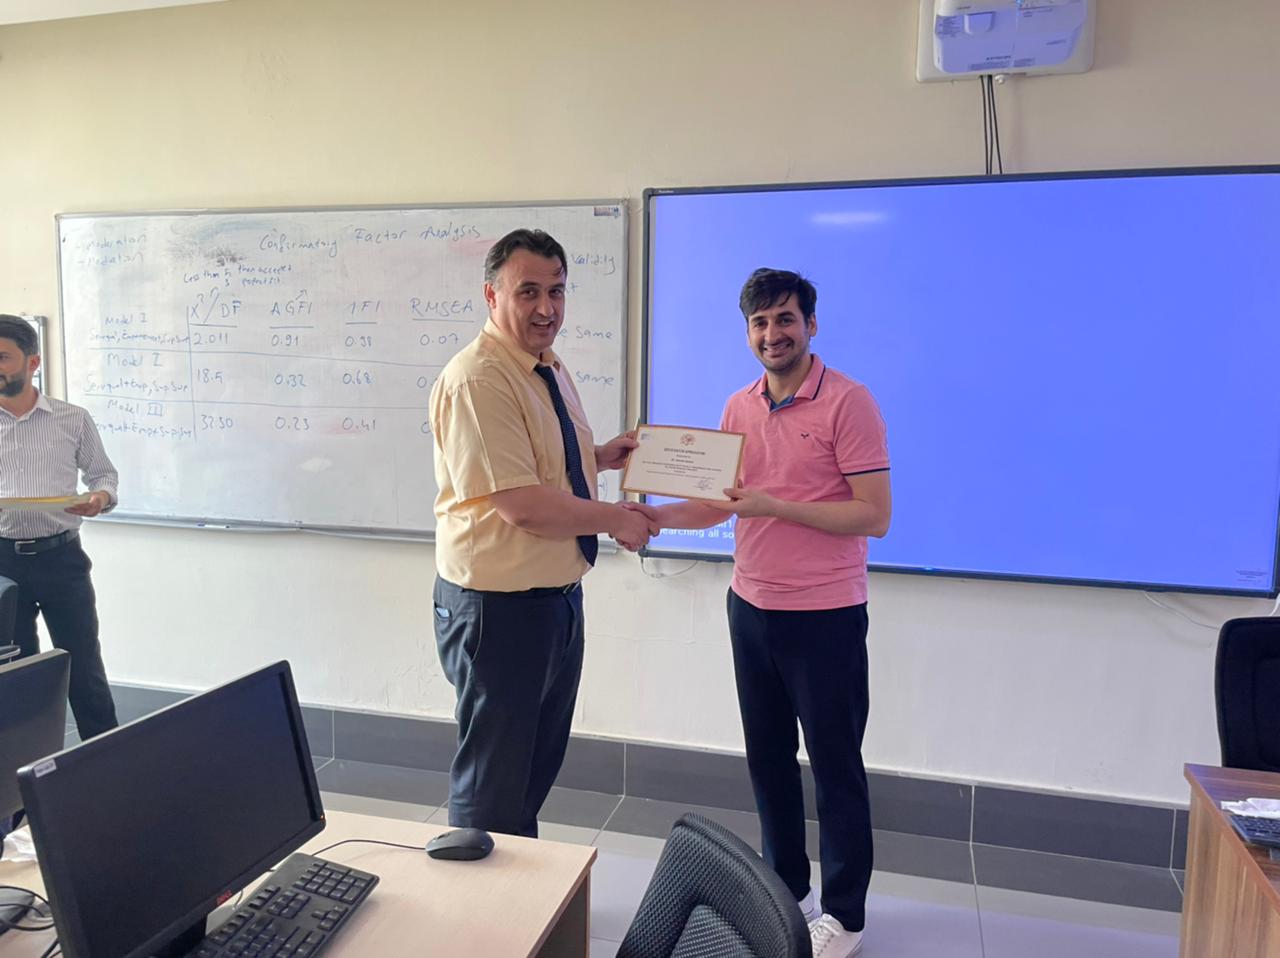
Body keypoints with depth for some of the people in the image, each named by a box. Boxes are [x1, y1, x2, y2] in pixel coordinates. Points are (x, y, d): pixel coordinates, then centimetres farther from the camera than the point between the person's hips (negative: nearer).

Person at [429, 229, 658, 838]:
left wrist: (598, 457, 6)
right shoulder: (477, 380, -22)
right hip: (500, 605, -10)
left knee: (539, 764, 25)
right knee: (492, 782, 9)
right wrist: (617, 519, -15)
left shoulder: (551, 371, 9)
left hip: (558, 595, 10)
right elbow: (521, 504, -27)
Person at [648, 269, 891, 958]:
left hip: (825, 616, -6)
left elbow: (875, 516, -15)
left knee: (835, 765, 7)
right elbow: (717, 502, 13)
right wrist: (653, 515, -4)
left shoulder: (848, 402, -11)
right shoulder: (739, 408, 7)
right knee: (767, 758, 17)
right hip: (751, 608, 6)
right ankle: (785, 889, 36)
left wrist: (774, 506, -21)